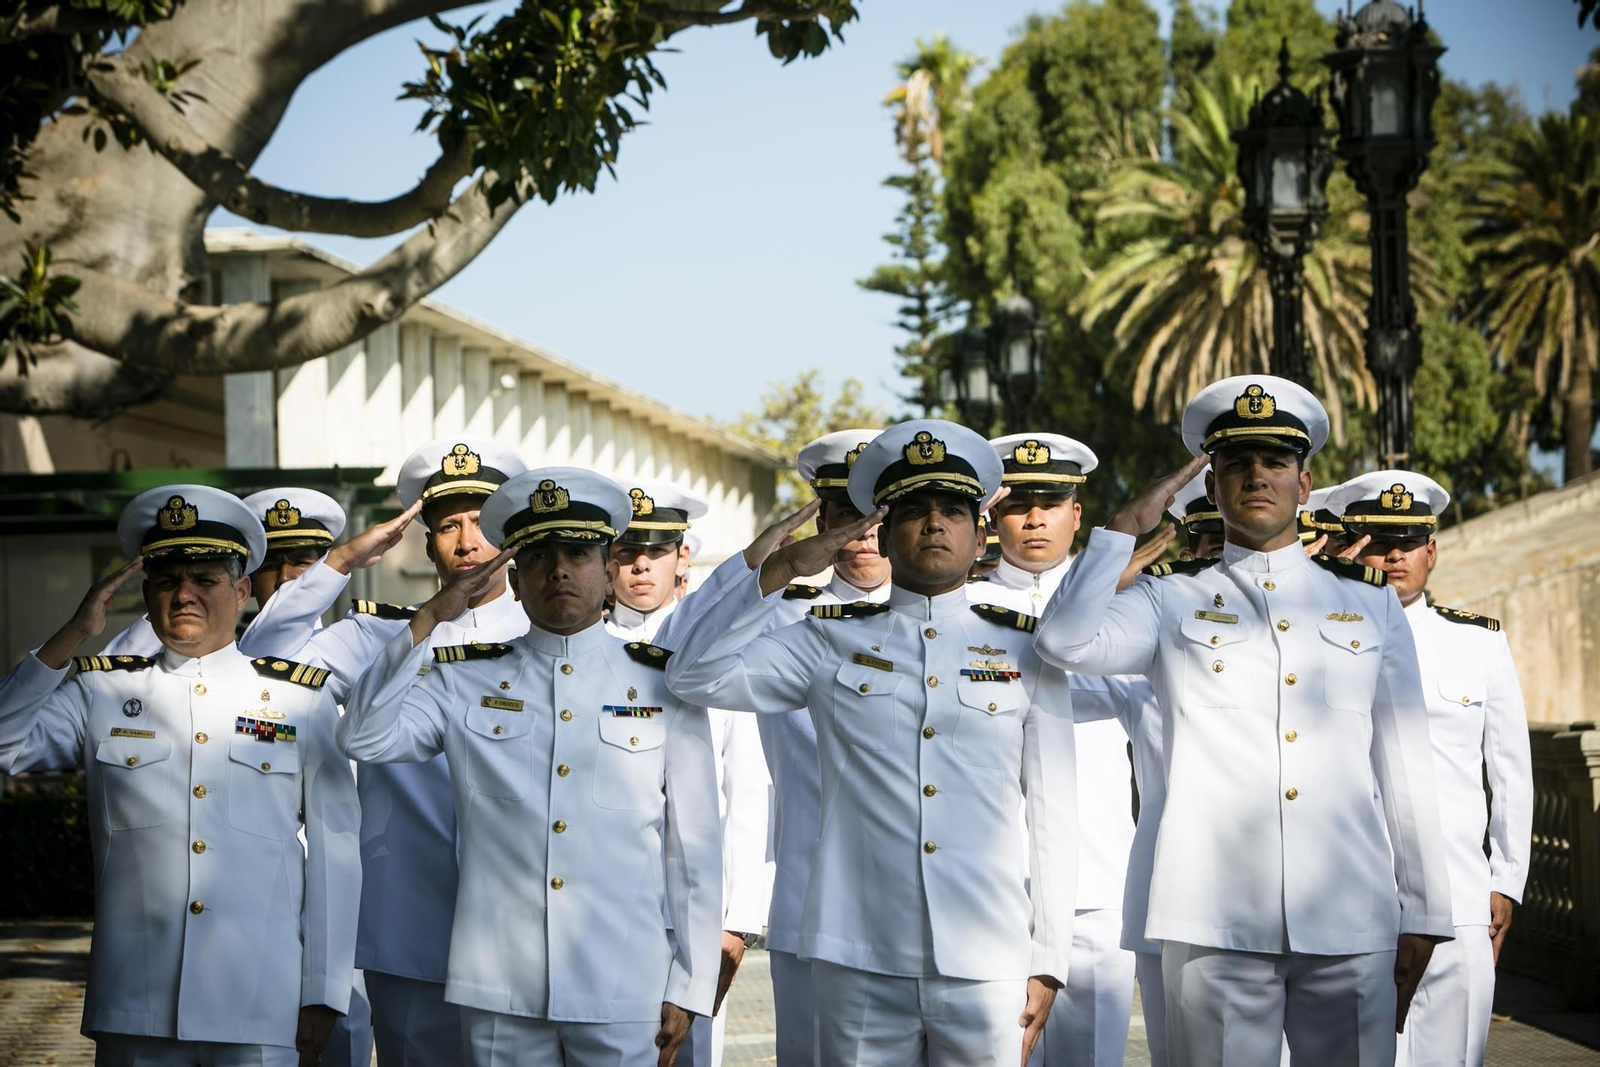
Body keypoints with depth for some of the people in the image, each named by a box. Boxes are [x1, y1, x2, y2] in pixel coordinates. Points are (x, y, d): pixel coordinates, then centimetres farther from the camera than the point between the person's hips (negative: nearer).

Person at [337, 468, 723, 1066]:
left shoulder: (663, 685, 5)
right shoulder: (466, 681, 7)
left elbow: (695, 848, 6)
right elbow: (363, 738, -8)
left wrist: (687, 990, 3)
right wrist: (430, 619, -9)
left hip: (624, 995, 0)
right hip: (499, 994, 0)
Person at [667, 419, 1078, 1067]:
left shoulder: (1025, 650, 9)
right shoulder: (832, 642, 10)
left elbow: (1053, 812, 8)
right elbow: (695, 676, 2)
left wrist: (1047, 963, 3)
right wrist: (780, 571, -3)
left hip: (987, 966, 0)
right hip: (860, 963, 0)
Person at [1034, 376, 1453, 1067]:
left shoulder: (1370, 605, 16)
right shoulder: (1172, 603, 10)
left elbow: (1405, 768, 14)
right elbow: (1065, 642, -10)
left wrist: (1421, 918, 9)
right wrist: (1128, 525, 0)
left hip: (1352, 925, 2)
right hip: (1215, 924, -2)